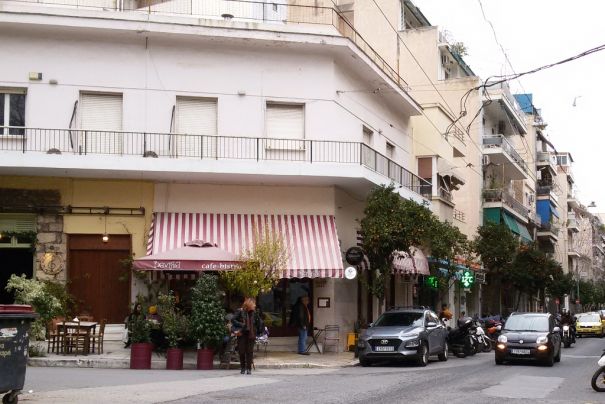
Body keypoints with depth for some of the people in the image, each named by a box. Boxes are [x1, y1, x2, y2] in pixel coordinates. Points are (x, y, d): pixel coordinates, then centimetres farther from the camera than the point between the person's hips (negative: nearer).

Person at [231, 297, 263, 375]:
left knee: (249, 352, 0)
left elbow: (259, 322, 16)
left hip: (251, 335, 2)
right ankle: (243, 368, 15)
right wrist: (241, 325, -15)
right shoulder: (240, 312, -4)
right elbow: (233, 320, -8)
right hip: (242, 334, -2)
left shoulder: (254, 313, 6)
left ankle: (249, 368, 6)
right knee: (241, 351, 1)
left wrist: (258, 332, 8)